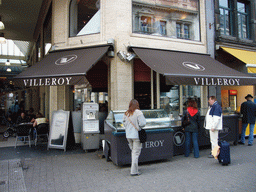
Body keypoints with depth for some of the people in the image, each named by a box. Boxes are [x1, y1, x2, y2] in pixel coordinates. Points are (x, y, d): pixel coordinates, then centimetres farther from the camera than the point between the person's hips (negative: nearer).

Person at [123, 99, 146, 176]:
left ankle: (134, 167, 32)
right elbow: (142, 123, -16)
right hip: (136, 135, -6)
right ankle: (134, 171, 5)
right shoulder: (138, 112, -13)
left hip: (128, 135, 6)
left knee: (133, 151, 22)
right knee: (136, 153, 1)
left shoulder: (126, 113, 4)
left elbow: (124, 123, 12)